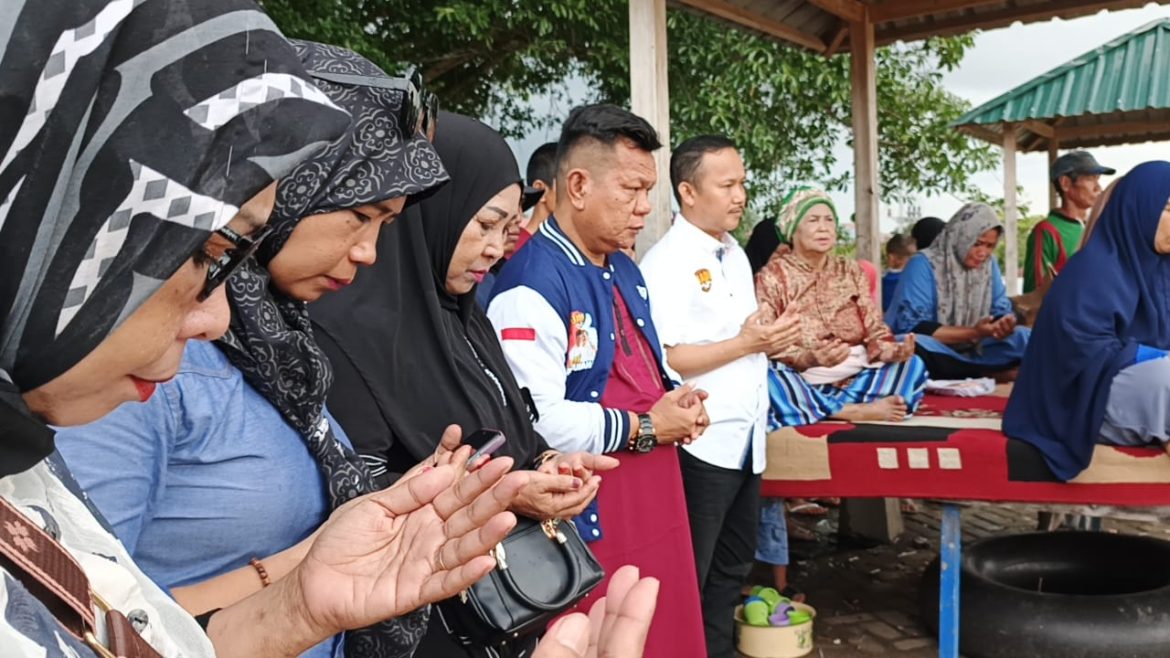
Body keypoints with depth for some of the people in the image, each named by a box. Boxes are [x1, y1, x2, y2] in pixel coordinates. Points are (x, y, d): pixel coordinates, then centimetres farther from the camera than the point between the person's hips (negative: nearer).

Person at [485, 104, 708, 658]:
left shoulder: (624, 269, 11)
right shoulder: (533, 284, -21)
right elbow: (538, 423, -29)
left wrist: (674, 398, 2)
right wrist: (646, 428, -17)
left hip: (653, 502, 9)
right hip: (585, 520, -9)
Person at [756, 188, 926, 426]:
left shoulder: (850, 270, 12)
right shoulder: (773, 276, -3)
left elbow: (874, 330, 7)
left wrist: (895, 351, -17)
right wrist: (810, 358, -30)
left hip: (854, 379, 5)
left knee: (912, 364, -14)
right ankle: (860, 411, -27)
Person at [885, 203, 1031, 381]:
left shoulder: (989, 264, 5)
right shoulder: (923, 265, -12)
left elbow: (1000, 310, 6)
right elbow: (912, 327, -18)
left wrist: (1004, 325, -21)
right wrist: (973, 333, -24)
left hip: (972, 352, 5)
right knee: (914, 346, -38)